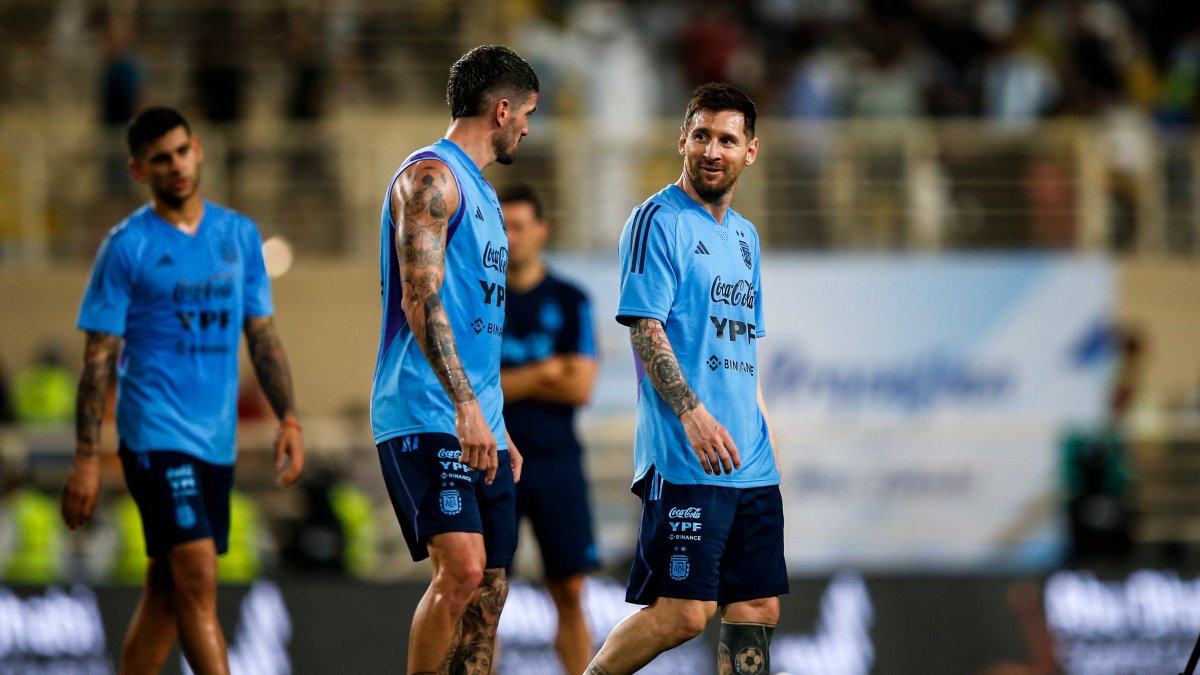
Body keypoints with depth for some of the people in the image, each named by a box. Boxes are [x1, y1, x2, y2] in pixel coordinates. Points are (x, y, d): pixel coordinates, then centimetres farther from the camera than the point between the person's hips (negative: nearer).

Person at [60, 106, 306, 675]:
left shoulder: (240, 235, 10)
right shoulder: (127, 245, -5)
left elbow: (262, 335, 16)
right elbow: (99, 357, -5)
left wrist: (288, 419, 5)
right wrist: (86, 459, -10)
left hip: (217, 437, 5)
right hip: (156, 432, -5)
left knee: (167, 590, 8)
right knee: (198, 578, -13)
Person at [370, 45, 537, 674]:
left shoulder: (480, 192, 22)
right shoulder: (431, 176, -8)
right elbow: (421, 299, -18)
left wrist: (499, 427, 24)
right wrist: (465, 406, -26)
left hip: (479, 428, 10)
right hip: (426, 416, -10)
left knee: (489, 592, 5)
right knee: (462, 569, -21)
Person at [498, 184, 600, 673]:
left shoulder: (570, 302, 5)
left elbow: (580, 387, -5)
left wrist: (504, 381, -6)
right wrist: (542, 374, -8)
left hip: (557, 462, 1)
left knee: (570, 595, -1)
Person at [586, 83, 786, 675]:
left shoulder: (744, 235, 19)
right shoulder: (659, 220, -5)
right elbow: (644, 327, -13)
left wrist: (765, 438, 19)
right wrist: (693, 413, -24)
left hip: (751, 464, 8)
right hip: (686, 462, -8)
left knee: (756, 613, 4)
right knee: (683, 612, -13)